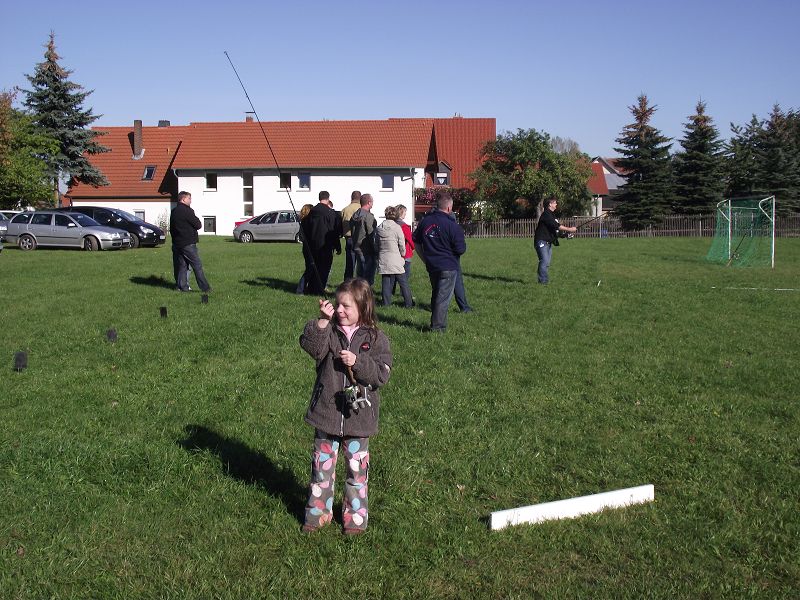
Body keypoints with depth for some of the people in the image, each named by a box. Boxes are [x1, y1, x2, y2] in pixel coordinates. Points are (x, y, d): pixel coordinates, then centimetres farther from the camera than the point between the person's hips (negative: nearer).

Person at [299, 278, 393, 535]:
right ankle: (318, 510, 28)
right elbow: (313, 348, -20)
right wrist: (322, 321, -28)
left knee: (357, 466, 10)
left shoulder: (375, 339, -5)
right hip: (326, 412, 2)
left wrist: (357, 363, -22)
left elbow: (381, 374, -11)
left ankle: (355, 515, 25)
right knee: (322, 463, 12)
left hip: (358, 415, -1)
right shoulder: (328, 332, 0)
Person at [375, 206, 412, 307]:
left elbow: (376, 246, 9)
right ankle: (408, 303, 9)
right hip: (396, 260, -4)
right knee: (403, 283, 6)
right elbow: (402, 246, -7)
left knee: (386, 282, 8)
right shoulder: (397, 228, -11)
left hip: (383, 261, 4)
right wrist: (403, 255, 11)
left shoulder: (379, 228, 3)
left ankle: (386, 303, 8)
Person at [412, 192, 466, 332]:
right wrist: (461, 234, 6)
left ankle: (435, 324, 28)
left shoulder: (425, 221, 3)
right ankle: (438, 327, 4)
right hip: (448, 266, -6)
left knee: (436, 295, 20)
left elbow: (416, 242, 13)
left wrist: (425, 259, 19)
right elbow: (461, 250, -13)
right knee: (444, 297, 1)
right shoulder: (452, 226, -16)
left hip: (431, 266, 6)